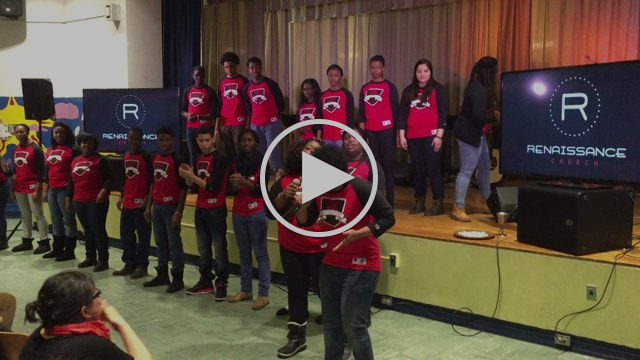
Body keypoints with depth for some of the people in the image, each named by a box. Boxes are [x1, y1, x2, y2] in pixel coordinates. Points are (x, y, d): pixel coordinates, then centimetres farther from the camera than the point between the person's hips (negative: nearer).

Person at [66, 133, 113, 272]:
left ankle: (103, 260, 1)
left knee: (98, 230, -5)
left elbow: (109, 179, -11)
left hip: (96, 201, -7)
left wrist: (104, 190, -27)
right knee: (87, 230, 14)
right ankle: (90, 257, 24)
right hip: (79, 202, 7)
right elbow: (72, 181, 22)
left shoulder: (100, 160, -5)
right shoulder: (75, 161, 16)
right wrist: (68, 197, 20)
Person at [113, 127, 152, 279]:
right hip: (127, 203, 7)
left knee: (143, 235, 1)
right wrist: (121, 197, 16)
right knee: (126, 234, 13)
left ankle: (142, 266, 9)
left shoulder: (146, 156, -8)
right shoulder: (125, 156, 12)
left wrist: (147, 198, -15)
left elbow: (152, 180, -10)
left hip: (140, 203, -7)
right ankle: (130, 264, 24)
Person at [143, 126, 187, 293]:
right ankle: (162, 274, 23)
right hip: (156, 206, 7)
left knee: (174, 242, -2)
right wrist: (149, 206, 16)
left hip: (171, 206, -7)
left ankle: (178, 278, 5)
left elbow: (183, 187, -11)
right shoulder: (155, 158, 12)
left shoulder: (177, 159, -9)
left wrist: (179, 211, -15)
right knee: (160, 242, 13)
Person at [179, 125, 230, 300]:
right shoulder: (199, 158, 11)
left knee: (219, 249, -1)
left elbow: (213, 187, -18)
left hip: (216, 210, -7)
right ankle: (205, 281, 24)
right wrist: (187, 176, -5)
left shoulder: (220, 158, -12)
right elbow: (193, 185, 15)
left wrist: (192, 176, -17)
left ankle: (221, 284, 7)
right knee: (203, 249, 13)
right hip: (200, 209, 7)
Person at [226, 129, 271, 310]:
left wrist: (244, 182, -21)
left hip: (257, 213, -5)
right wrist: (235, 186, -11)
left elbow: (263, 190, -10)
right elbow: (231, 189, 12)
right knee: (244, 253, 11)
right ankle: (245, 290, 19)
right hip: (238, 213, 5)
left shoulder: (262, 162, -5)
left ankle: (263, 294, 0)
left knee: (260, 253, -3)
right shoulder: (236, 162, 10)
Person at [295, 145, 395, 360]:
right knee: (330, 324, 14)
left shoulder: (359, 188, -21)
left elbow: (388, 218, -17)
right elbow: (305, 222, 9)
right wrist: (303, 207, -13)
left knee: (353, 326, -6)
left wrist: (358, 234, -28)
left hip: (361, 266, -6)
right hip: (331, 264, 6)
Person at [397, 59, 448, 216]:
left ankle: (438, 203, 2)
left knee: (433, 170, -4)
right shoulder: (409, 90, 13)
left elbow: (443, 113, -3)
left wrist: (439, 136, -11)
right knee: (418, 170, 8)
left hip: (431, 136, -4)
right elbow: (402, 113, 11)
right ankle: (419, 202, 15)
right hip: (413, 137, 4)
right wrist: (401, 135, 4)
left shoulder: (438, 89, 2)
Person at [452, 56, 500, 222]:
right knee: (467, 171, -6)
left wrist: (493, 112, -2)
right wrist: (495, 118, -12)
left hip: (476, 132, 11)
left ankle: (487, 201, 35)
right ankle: (458, 208, -1)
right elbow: (478, 115, -27)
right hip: (468, 133, -11)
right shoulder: (478, 89, -21)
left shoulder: (479, 86, 10)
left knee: (484, 167, 19)